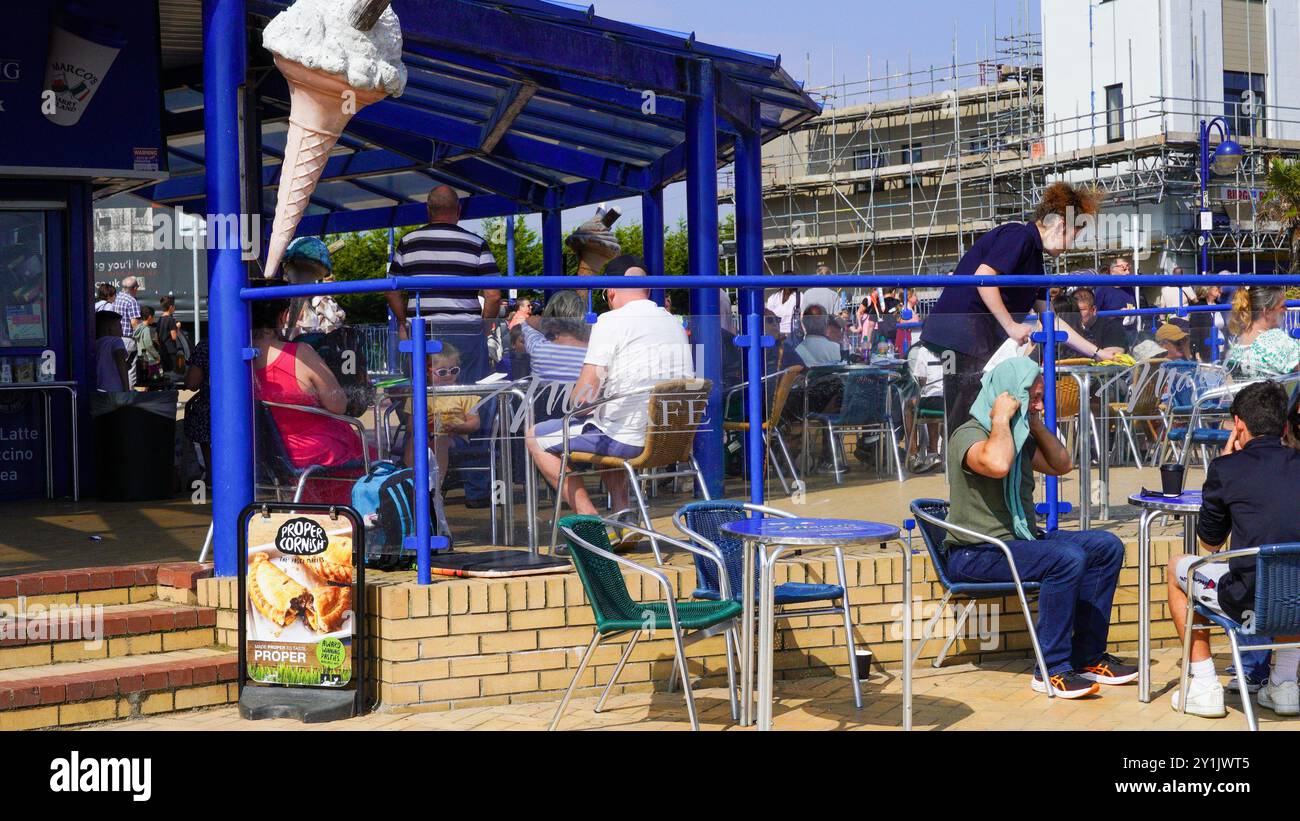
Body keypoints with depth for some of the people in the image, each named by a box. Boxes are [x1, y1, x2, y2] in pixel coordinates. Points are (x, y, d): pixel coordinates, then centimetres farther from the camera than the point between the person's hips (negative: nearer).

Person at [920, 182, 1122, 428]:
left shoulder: (1034, 259, 24)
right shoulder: (1020, 235, -6)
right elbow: (983, 276, -21)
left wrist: (1097, 352, 29)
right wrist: (1011, 326, -17)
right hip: (961, 333, -10)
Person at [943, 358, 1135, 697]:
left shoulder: (1020, 435, 16)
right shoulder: (969, 434, -14)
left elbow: (1062, 465, 23)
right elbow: (997, 465, -36)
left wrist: (1037, 425, 11)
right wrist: (1001, 419, -20)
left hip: (1021, 539, 10)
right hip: (977, 553, -10)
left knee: (1107, 547, 3)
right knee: (1068, 558, -30)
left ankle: (1089, 657, 5)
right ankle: (1053, 669, -23)